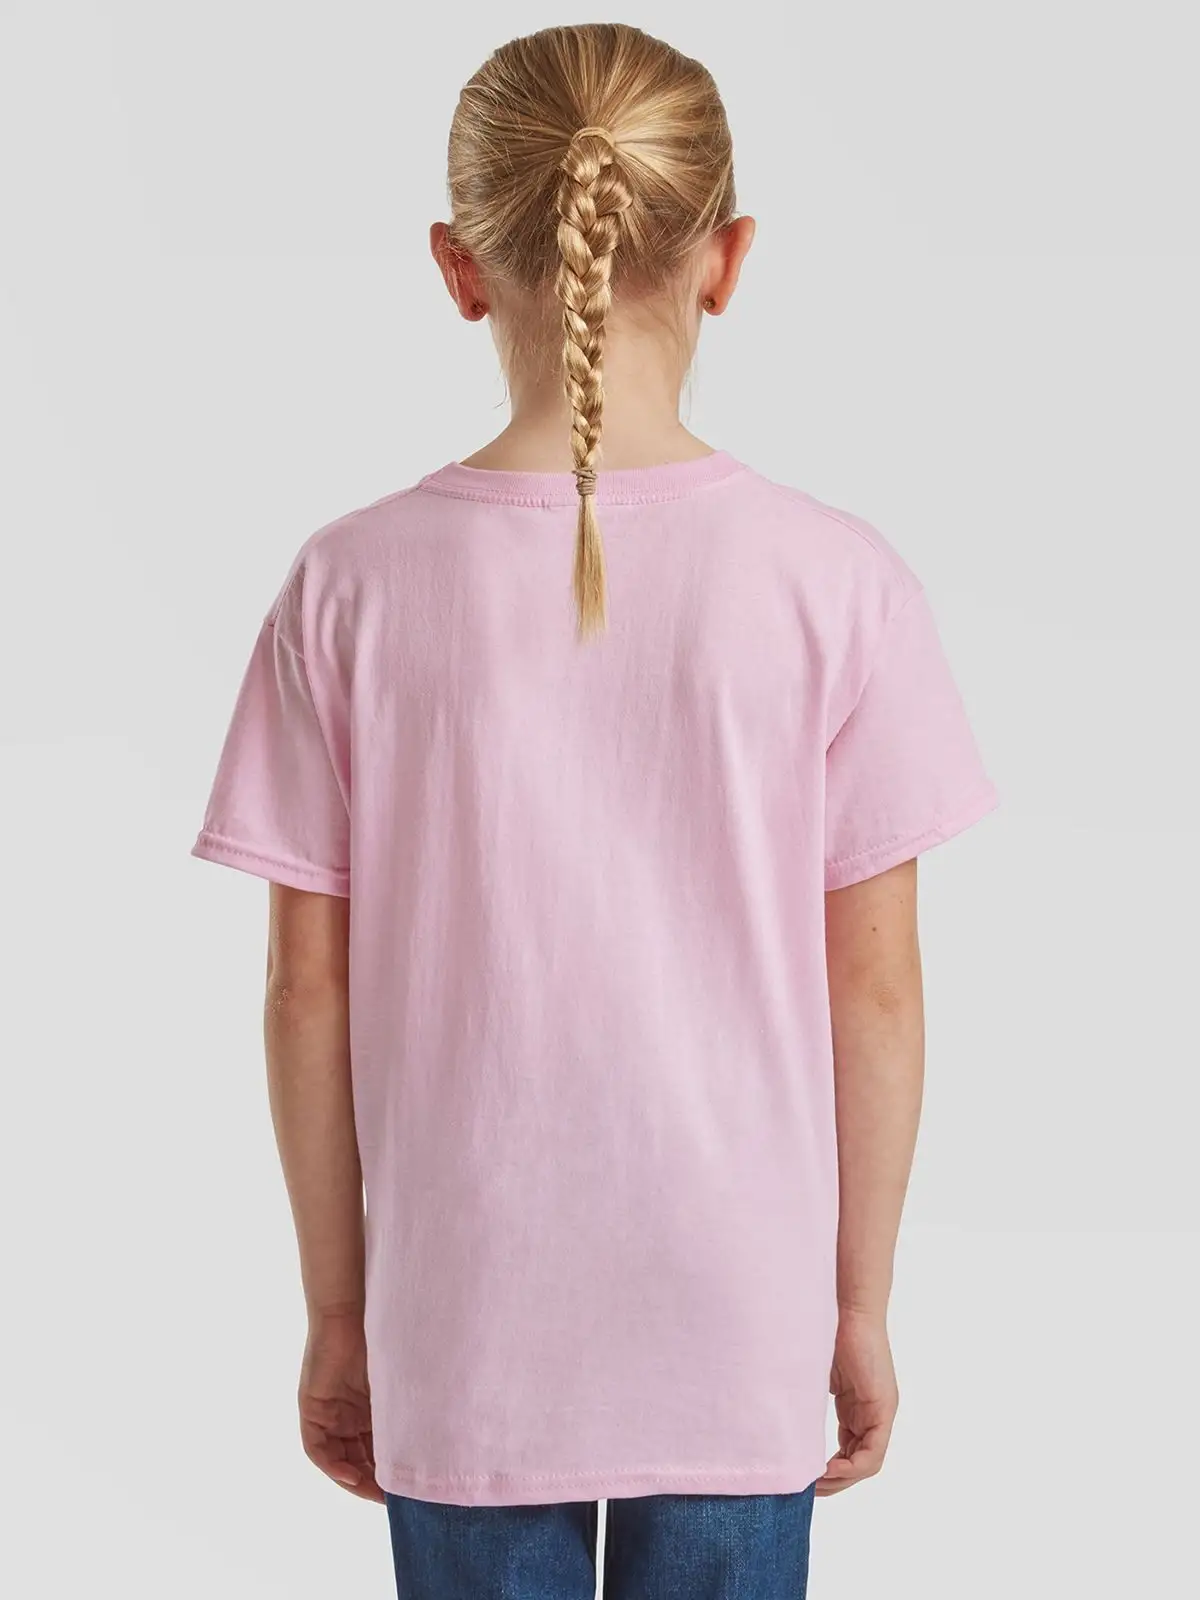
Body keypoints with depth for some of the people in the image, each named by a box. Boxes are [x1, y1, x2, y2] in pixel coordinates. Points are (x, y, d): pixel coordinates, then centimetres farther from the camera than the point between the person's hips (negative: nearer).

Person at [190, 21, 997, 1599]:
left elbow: (311, 994, -5)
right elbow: (873, 988, -6)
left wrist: (337, 1313, 8)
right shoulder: (835, 580, -11)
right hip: (736, 1310, 0)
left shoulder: (352, 584, -10)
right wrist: (862, 1306, 7)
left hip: (465, 1324, 1)